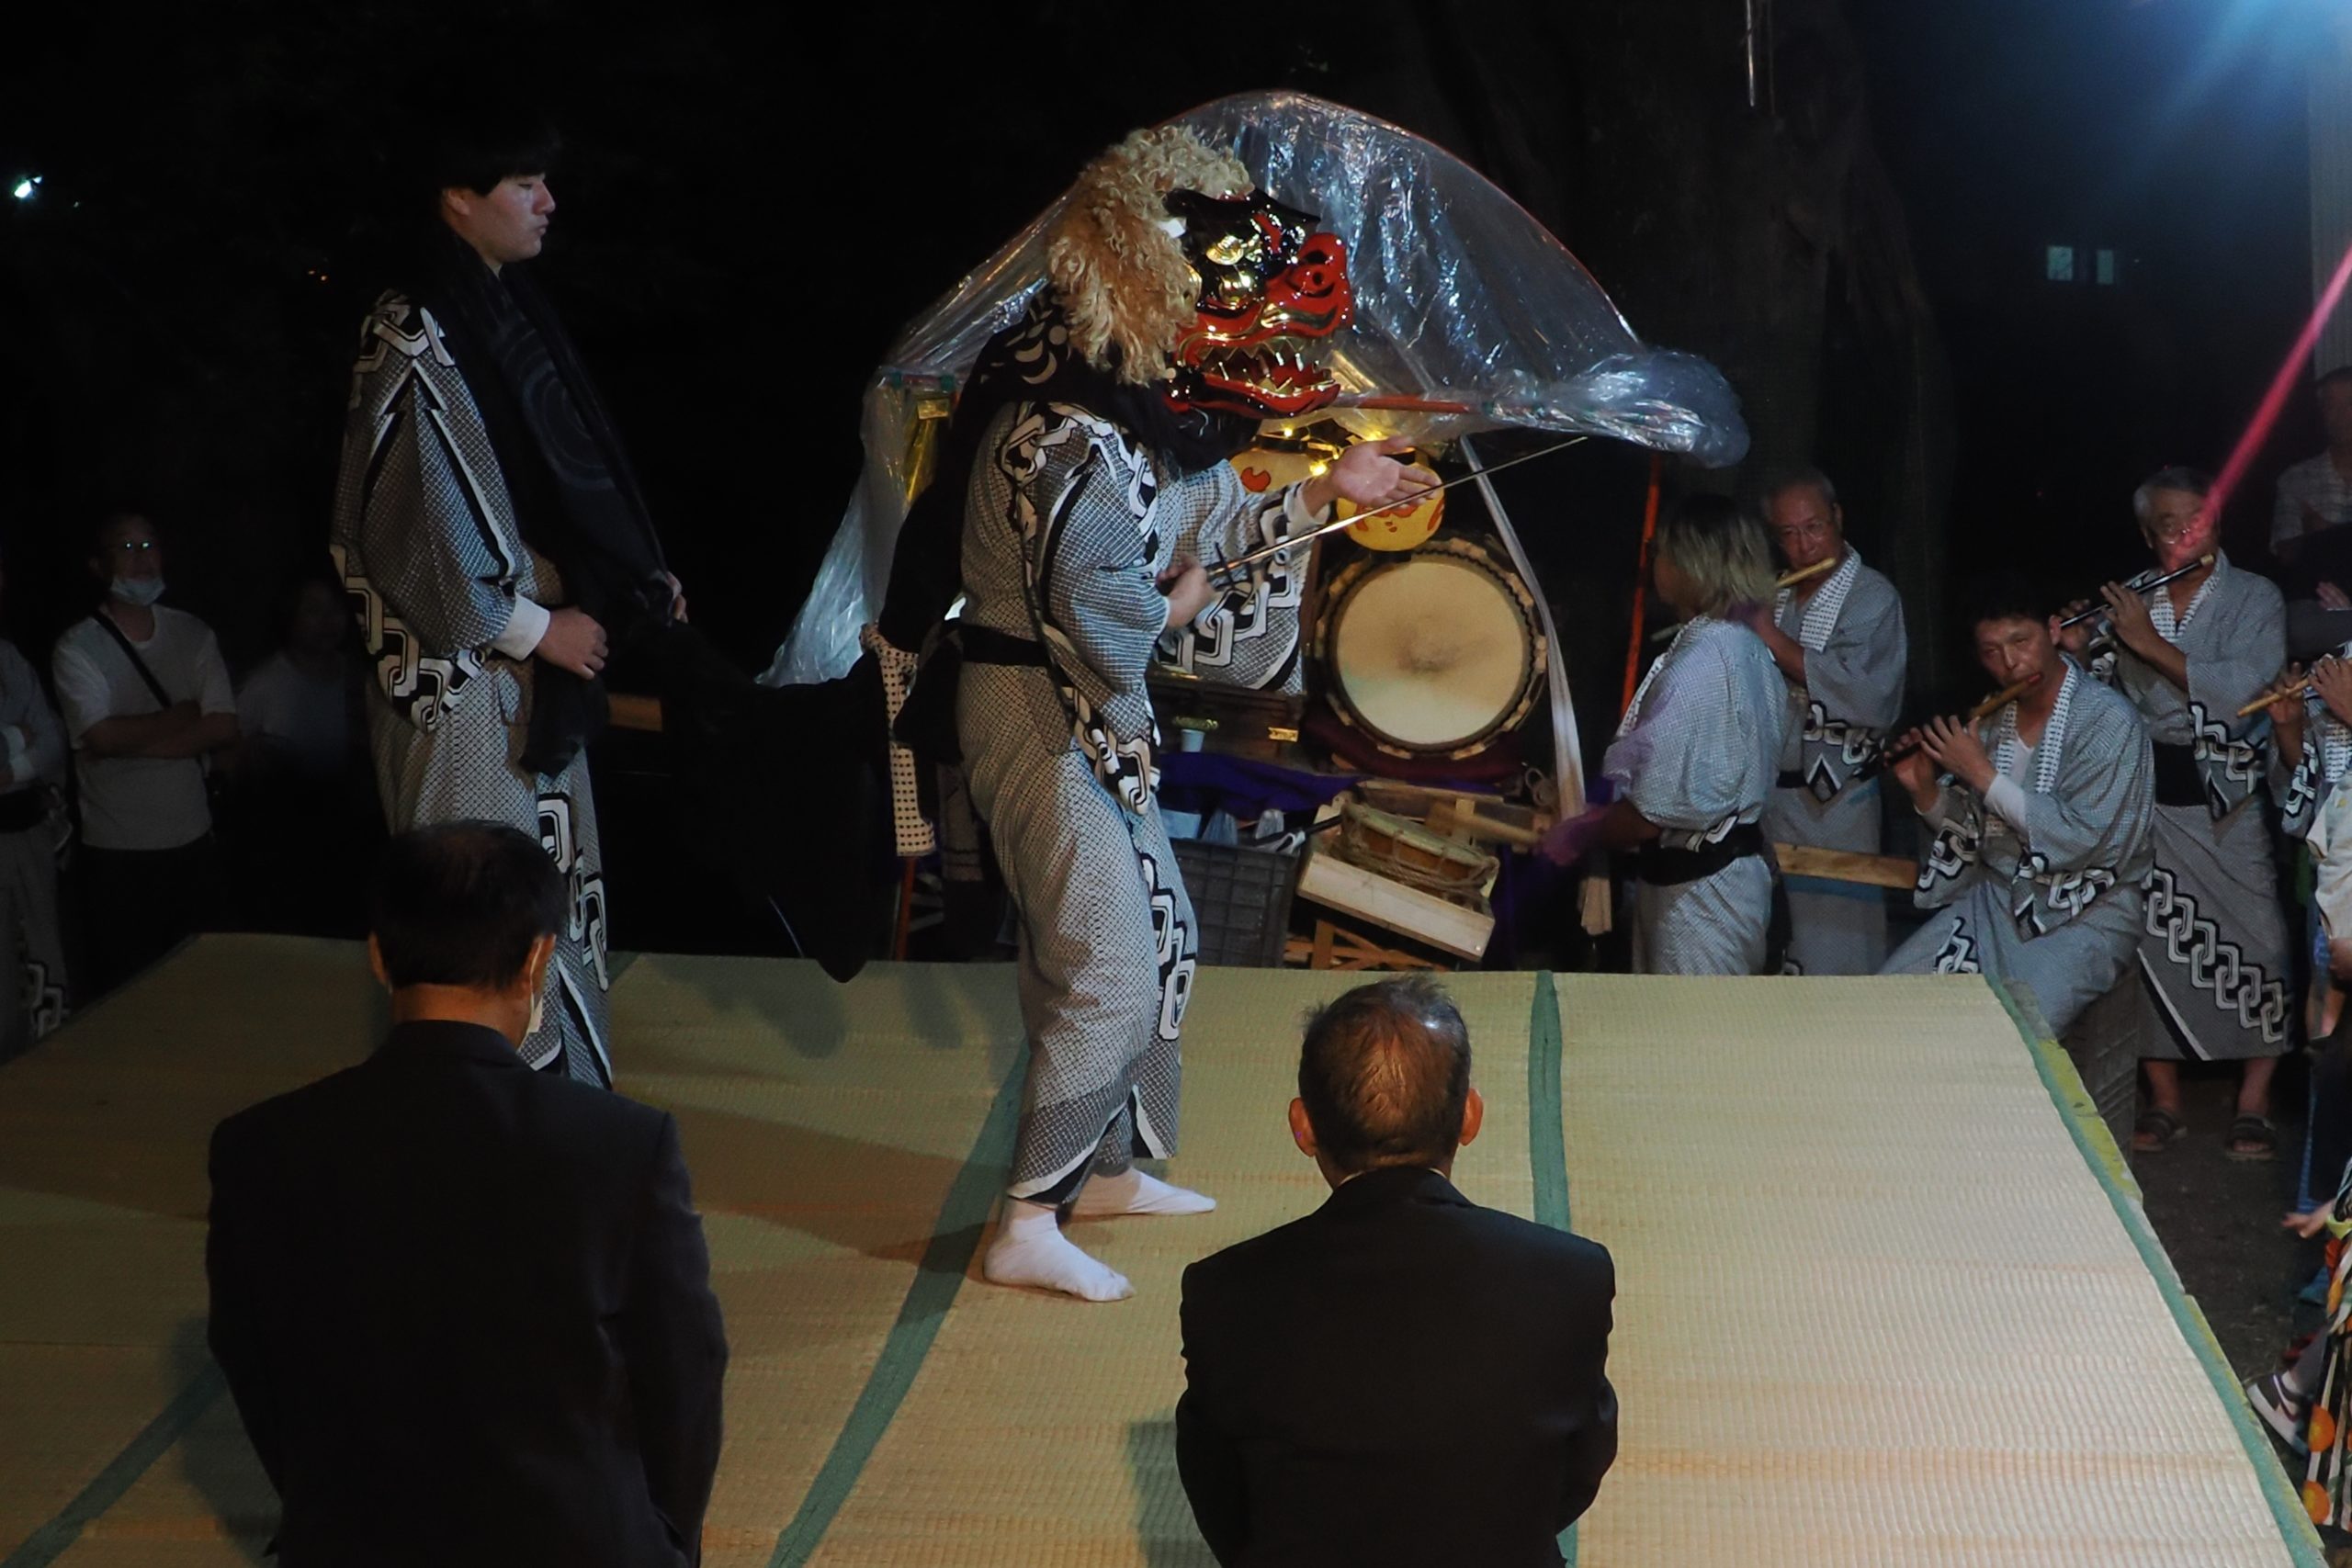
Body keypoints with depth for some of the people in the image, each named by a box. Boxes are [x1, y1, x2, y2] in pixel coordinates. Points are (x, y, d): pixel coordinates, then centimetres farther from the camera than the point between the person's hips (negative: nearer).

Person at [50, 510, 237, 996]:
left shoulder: (193, 636, 5)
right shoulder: (77, 647, -6)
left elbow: (224, 729, -5)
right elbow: (101, 738, -18)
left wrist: (133, 738, -14)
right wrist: (184, 715, -7)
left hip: (193, 845, 4)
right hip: (116, 854, -3)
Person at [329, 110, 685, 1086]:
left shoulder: (503, 312, 12)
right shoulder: (411, 338, -15)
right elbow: (425, 519, -19)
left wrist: (637, 583, 8)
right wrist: (535, 627, -15)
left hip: (532, 647, 9)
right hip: (463, 664, -9)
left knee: (549, 882, 15)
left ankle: (561, 1081, 25)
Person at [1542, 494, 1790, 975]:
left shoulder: (1691, 673, -24)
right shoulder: (1753, 653, 5)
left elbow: (1649, 816, -24)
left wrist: (1575, 838, -7)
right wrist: (1607, 813, 15)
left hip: (1694, 889, -9)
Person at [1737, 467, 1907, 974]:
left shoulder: (1873, 598, -7)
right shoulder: (1770, 597, 13)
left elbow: (1867, 695, -22)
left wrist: (1773, 641, -18)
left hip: (1833, 804, -6)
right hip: (1764, 794, 6)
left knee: (1831, 957, -3)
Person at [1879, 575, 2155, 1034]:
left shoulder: (2109, 722, -13)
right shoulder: (1989, 720, 6)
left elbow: (2082, 842, -22)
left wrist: (1982, 775, -19)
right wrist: (1925, 791, -7)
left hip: (2084, 914, -6)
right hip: (1994, 894, 6)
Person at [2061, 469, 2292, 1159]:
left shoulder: (2254, 599, -2)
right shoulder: (2126, 600, 8)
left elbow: (2241, 694, -17)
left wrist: (2151, 643, -20)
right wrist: (2076, 653, -11)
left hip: (2227, 798, -3)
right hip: (2143, 791, 3)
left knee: (2251, 945, -2)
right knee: (2149, 944, 3)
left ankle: (2254, 1106, 7)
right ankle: (2164, 1103, 14)